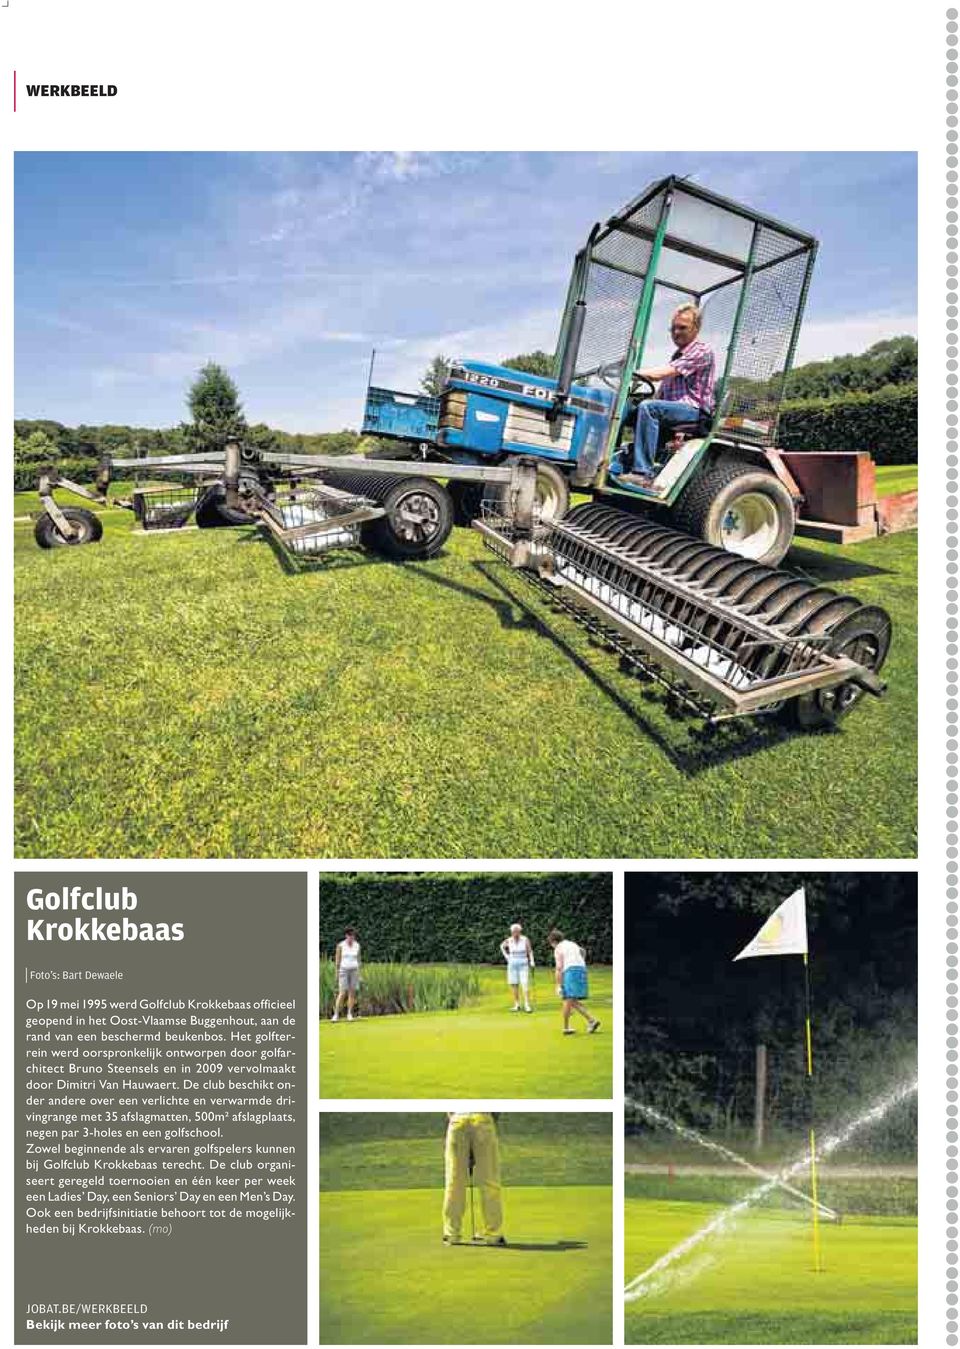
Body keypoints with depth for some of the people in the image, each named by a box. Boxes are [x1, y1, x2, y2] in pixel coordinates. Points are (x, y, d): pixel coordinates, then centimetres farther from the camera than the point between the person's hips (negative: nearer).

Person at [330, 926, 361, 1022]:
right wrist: (337, 973, -4)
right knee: (342, 993, -10)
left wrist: (359, 973, 6)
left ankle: (349, 1014, 10)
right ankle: (336, 1015, -3)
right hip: (343, 971, -3)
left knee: (352, 993, 1)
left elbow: (358, 959, 9)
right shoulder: (340, 945, -7)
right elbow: (337, 959, -2)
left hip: (354, 971, 3)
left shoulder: (357, 945, 2)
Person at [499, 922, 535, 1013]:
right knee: (514, 985, 5)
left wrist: (532, 961, -21)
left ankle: (527, 1005, -12)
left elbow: (530, 951, -8)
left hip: (523, 964, -3)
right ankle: (517, 1005, 13)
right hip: (512, 964, 3)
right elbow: (502, 946, 19)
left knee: (525, 984, -12)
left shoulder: (525, 939, -7)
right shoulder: (509, 940, 0)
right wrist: (506, 956, 9)